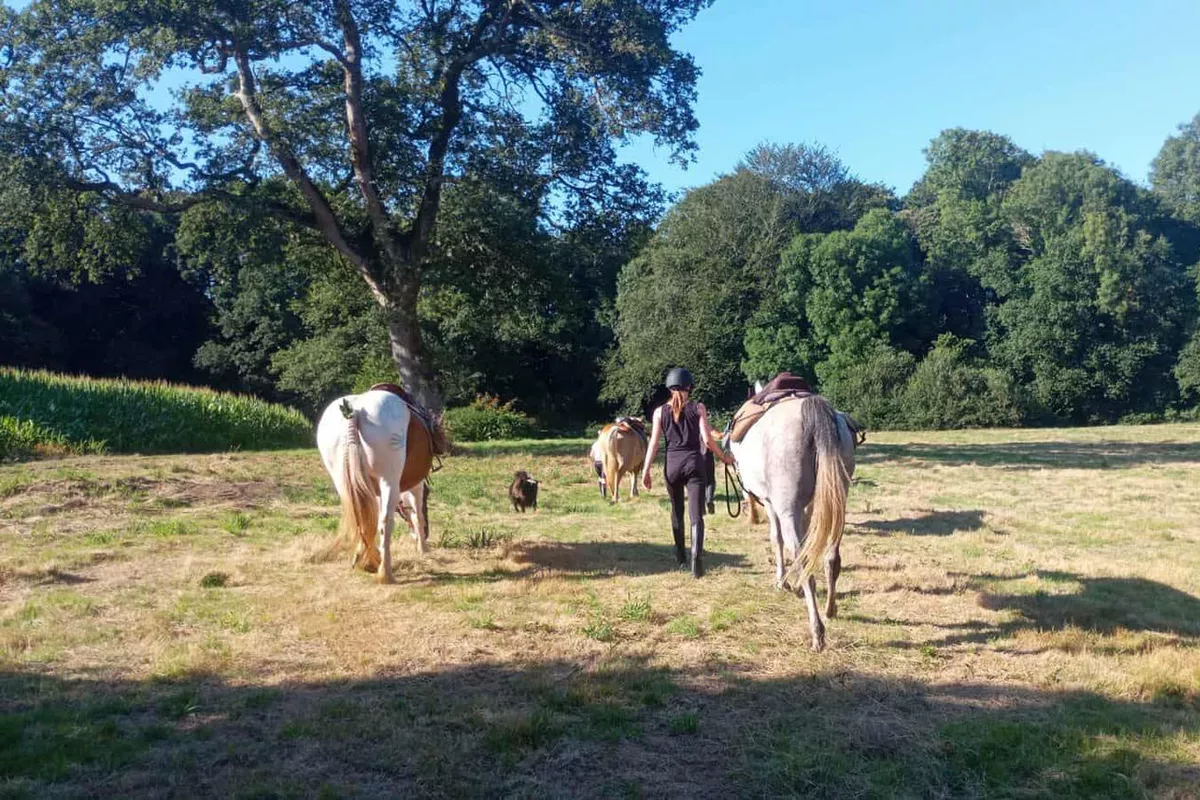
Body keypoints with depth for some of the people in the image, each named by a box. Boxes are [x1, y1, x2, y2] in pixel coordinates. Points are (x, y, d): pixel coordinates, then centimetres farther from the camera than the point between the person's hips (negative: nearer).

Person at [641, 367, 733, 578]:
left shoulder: (660, 411, 4)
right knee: (696, 515, -5)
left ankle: (681, 558, 27)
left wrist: (646, 470, 3)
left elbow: (654, 443, -1)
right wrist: (723, 457, 10)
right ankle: (696, 555, -27)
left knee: (677, 512, 19)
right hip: (694, 463, -2)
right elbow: (707, 440, -5)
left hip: (672, 465, 2)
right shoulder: (698, 407, 0)